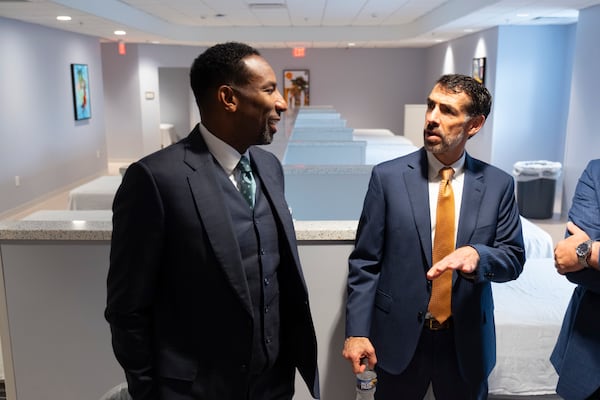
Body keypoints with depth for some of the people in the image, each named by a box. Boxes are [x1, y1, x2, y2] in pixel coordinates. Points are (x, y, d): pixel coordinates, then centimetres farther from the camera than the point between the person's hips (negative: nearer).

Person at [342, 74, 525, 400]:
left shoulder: (498, 184, -3)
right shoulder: (387, 177, -8)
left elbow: (513, 258, -1)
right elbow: (364, 262, -6)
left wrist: (477, 255, -24)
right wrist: (357, 331, -10)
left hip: (467, 340, 2)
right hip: (399, 337, -1)